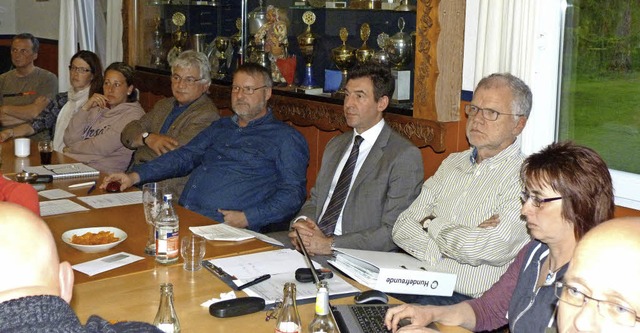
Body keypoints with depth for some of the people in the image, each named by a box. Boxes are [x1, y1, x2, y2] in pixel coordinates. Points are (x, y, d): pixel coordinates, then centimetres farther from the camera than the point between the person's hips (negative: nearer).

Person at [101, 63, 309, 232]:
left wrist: (247, 219, -16)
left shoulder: (285, 138, 5)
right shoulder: (220, 127, 26)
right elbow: (185, 157, 22)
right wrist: (135, 176, 8)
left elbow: (293, 192, -4)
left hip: (223, 227, -6)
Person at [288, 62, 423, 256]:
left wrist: (331, 244, -19)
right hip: (312, 249, 7)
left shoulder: (404, 156, -8)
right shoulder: (335, 145, 19)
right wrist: (301, 222, -3)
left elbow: (394, 232, -13)